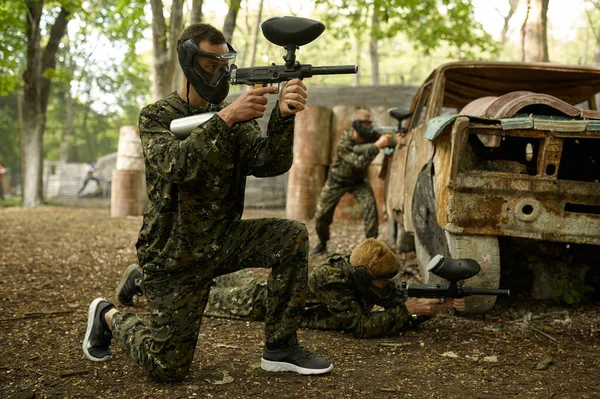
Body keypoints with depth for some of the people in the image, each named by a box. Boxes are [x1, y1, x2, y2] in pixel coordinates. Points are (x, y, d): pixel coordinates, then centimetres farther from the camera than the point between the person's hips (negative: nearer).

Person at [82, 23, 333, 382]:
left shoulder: (234, 114, 3)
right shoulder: (157, 117, -9)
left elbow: (269, 163, -14)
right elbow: (175, 166, -30)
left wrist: (284, 116, -32)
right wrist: (225, 119, -38)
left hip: (223, 239, 4)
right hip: (175, 253, -4)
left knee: (292, 237, -20)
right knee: (168, 367, -6)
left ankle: (280, 348, -7)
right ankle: (109, 317, 25)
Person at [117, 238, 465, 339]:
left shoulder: (370, 281, -16)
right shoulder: (332, 281, -38)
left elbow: (401, 304, -11)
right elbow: (361, 326, -41)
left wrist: (438, 305, -27)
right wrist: (408, 310, -40)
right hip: (260, 300, -6)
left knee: (218, 282, 30)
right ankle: (141, 278, 29)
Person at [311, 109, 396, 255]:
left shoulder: (371, 135, -18)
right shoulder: (343, 143, -32)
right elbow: (359, 162, -42)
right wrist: (377, 145, -49)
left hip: (357, 181, 3)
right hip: (337, 181, -2)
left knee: (370, 204, -24)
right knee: (321, 215, -1)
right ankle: (322, 243, 27)